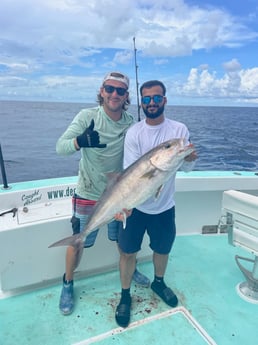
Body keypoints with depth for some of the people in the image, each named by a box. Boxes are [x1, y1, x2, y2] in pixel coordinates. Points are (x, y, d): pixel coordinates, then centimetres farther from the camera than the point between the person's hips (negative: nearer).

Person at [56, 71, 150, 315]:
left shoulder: (131, 123, -7)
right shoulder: (87, 116, -14)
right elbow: (60, 147, -22)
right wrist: (80, 141, -43)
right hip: (88, 195, -2)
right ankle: (67, 284, 37)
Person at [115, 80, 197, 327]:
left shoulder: (179, 129, -5)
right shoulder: (134, 132, -10)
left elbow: (186, 168, -5)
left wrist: (190, 158, -29)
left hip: (164, 206, 2)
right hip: (135, 206, -1)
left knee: (163, 249, 20)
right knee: (128, 252, 8)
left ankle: (158, 283, 50)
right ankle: (125, 296, 34)